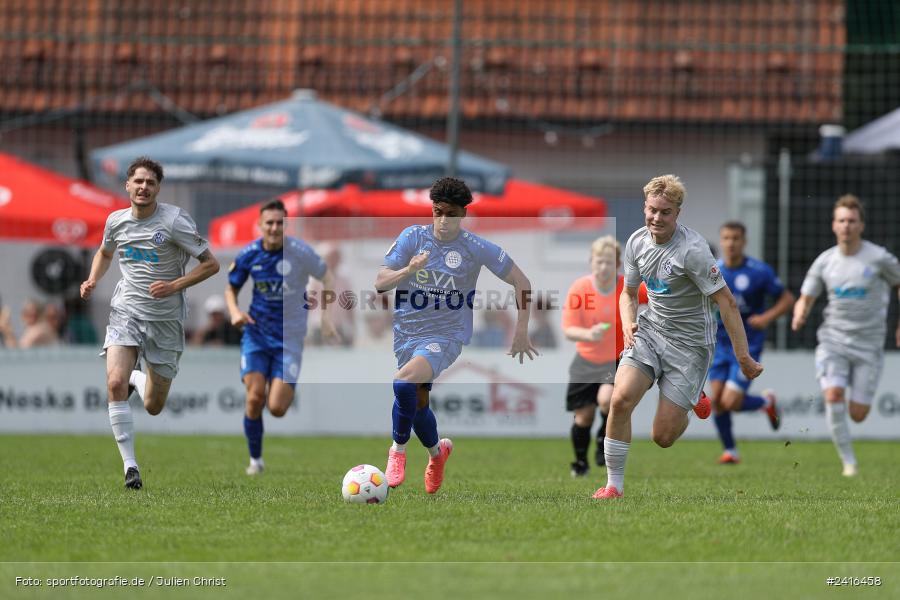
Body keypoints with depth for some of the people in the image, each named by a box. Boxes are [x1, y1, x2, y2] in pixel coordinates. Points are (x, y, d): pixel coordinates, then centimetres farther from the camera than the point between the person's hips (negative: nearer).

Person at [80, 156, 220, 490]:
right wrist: (92, 281, 5)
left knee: (153, 407, 6)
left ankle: (139, 378, 44)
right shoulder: (116, 221, 1)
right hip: (125, 312, 2)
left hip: (165, 319, -2)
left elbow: (211, 264, -8)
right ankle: (130, 465, -15)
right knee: (115, 382, -24)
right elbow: (105, 253, 24)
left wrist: (175, 286, -20)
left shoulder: (175, 220, -12)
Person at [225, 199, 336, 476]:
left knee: (277, 408, -10)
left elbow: (326, 276, 2)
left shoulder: (300, 251, -13)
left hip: (289, 336, -2)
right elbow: (231, 287, 10)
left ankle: (286, 390, 30)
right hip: (256, 332, 2)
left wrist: (326, 315, -7)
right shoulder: (248, 254, -6)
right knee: (254, 398, -13)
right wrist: (234, 311, -10)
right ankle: (255, 459, 9)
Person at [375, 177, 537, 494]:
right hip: (407, 333, 4)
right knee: (417, 403, 12)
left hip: (447, 335, -4)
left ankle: (398, 448, -4)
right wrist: (409, 270, -28)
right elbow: (380, 282, -9)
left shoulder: (476, 247, -9)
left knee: (404, 383, -29)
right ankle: (437, 451, 45)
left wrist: (521, 332, -2)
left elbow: (521, 282, 0)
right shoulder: (412, 237, -4)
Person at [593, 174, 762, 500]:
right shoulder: (637, 242, -1)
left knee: (662, 437, -6)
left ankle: (692, 402, 30)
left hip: (689, 343, -5)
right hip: (650, 330, 5)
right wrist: (628, 324, -5)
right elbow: (628, 292, 16)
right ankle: (614, 485, -5)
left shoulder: (692, 249, -22)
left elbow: (727, 303, -20)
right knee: (621, 399, -20)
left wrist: (744, 358, -21)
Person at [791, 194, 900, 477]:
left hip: (868, 345, -1)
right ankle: (848, 461, -11)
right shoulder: (825, 261, 2)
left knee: (857, 414, -2)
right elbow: (805, 299, 9)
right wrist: (799, 315, -14)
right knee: (833, 395, -22)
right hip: (833, 340, 1)